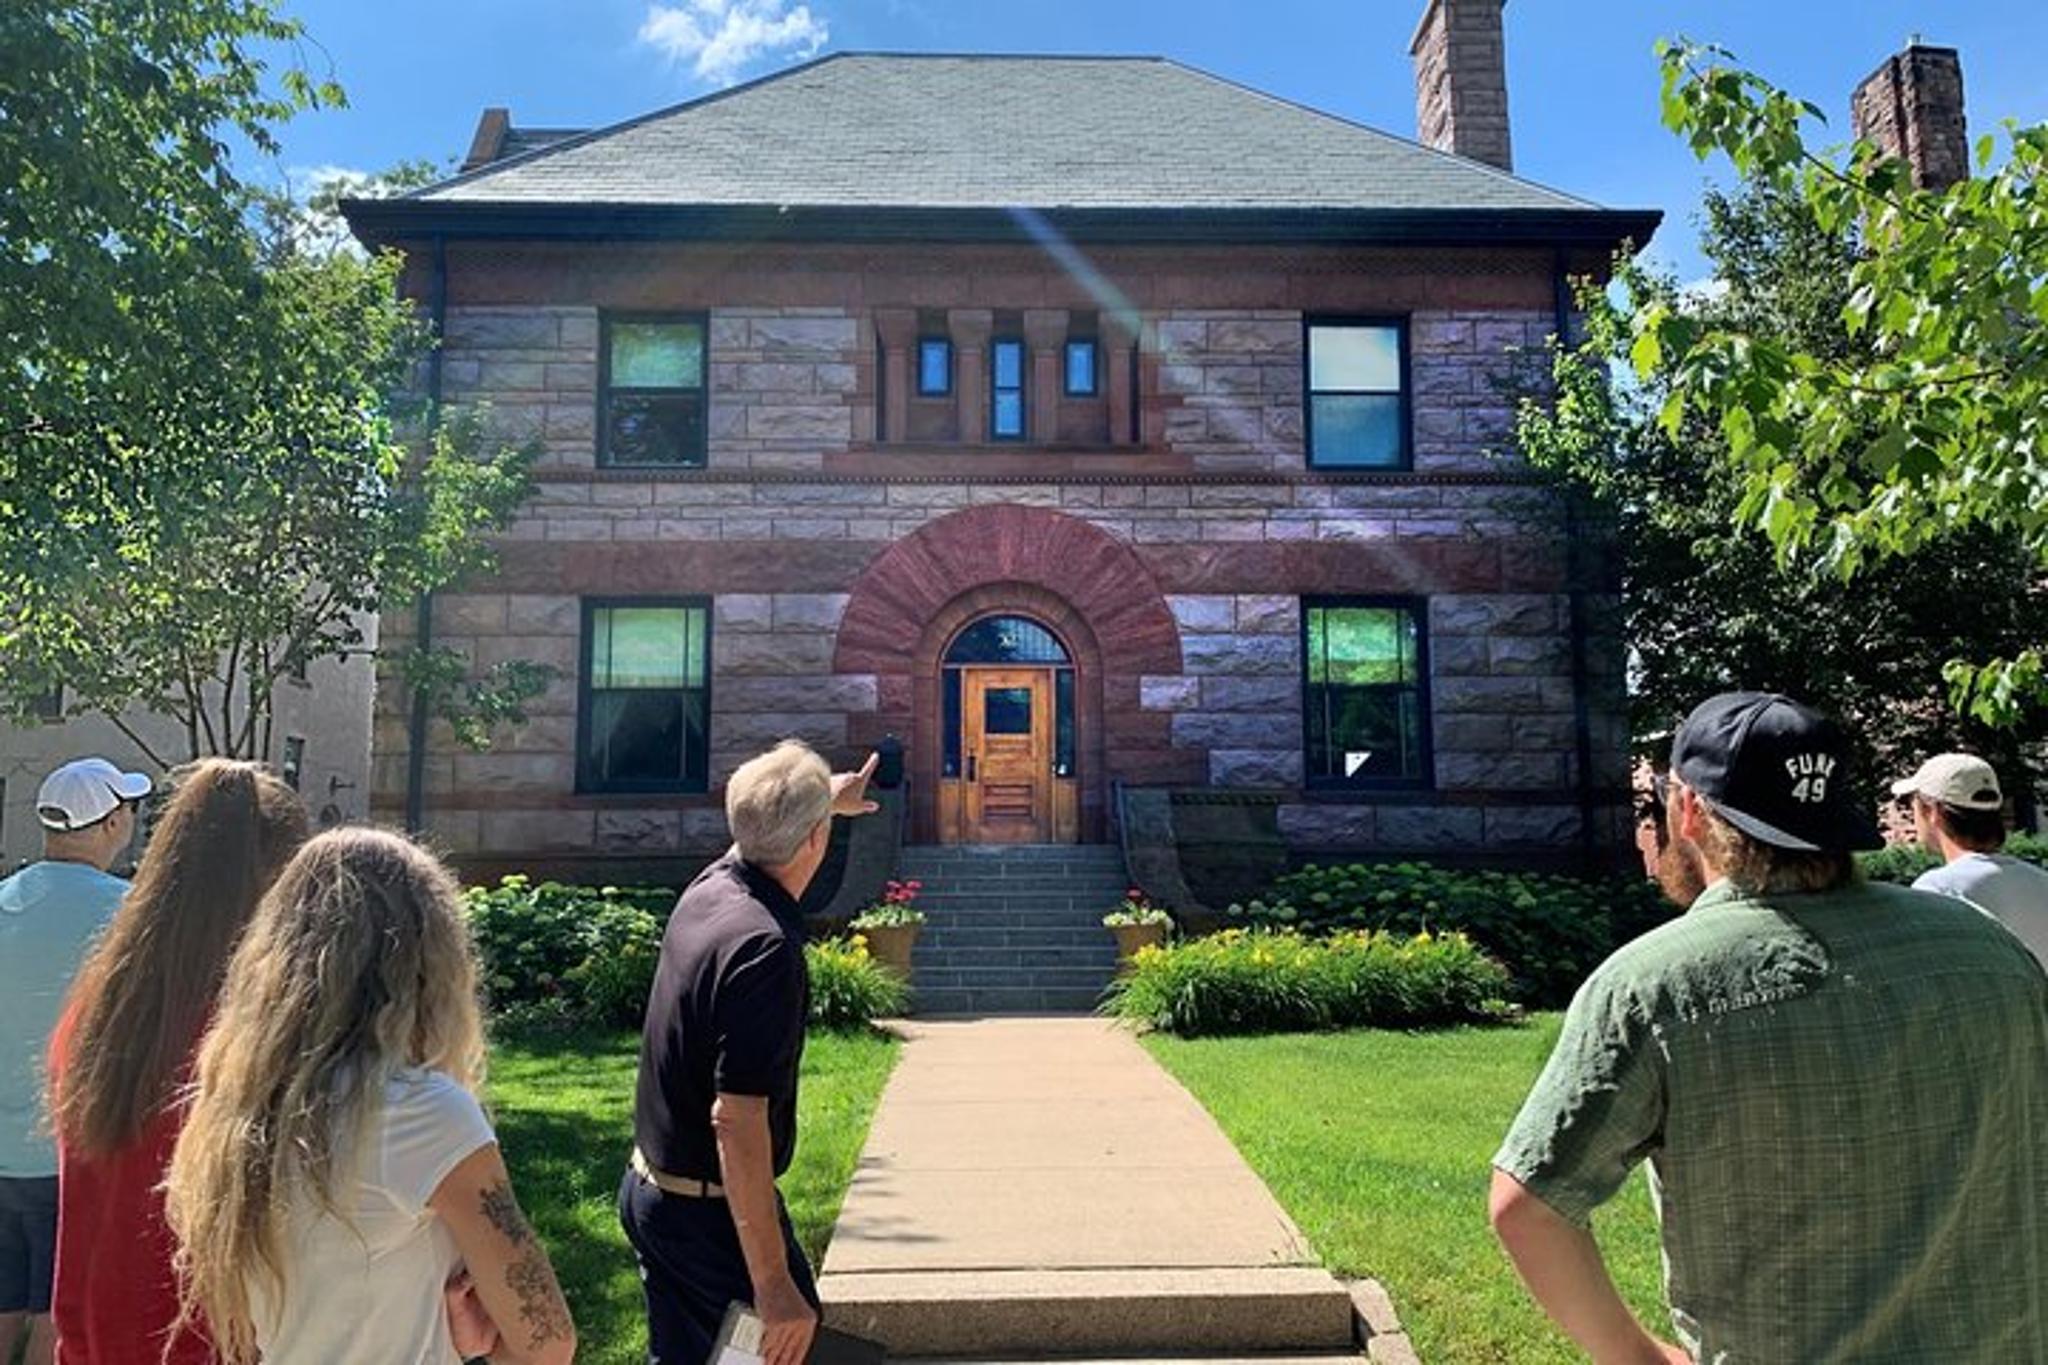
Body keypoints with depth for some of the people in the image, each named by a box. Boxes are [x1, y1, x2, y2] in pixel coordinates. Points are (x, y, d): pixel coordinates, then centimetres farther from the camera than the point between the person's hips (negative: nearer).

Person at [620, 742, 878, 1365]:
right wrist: (773, 1283, -27)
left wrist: (830, 798, 42)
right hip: (711, 1211, -8)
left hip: (649, 1190, 8)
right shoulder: (765, 947, -27)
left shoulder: (709, 887, -2)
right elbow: (736, 1119, -30)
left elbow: (764, 833, 23)